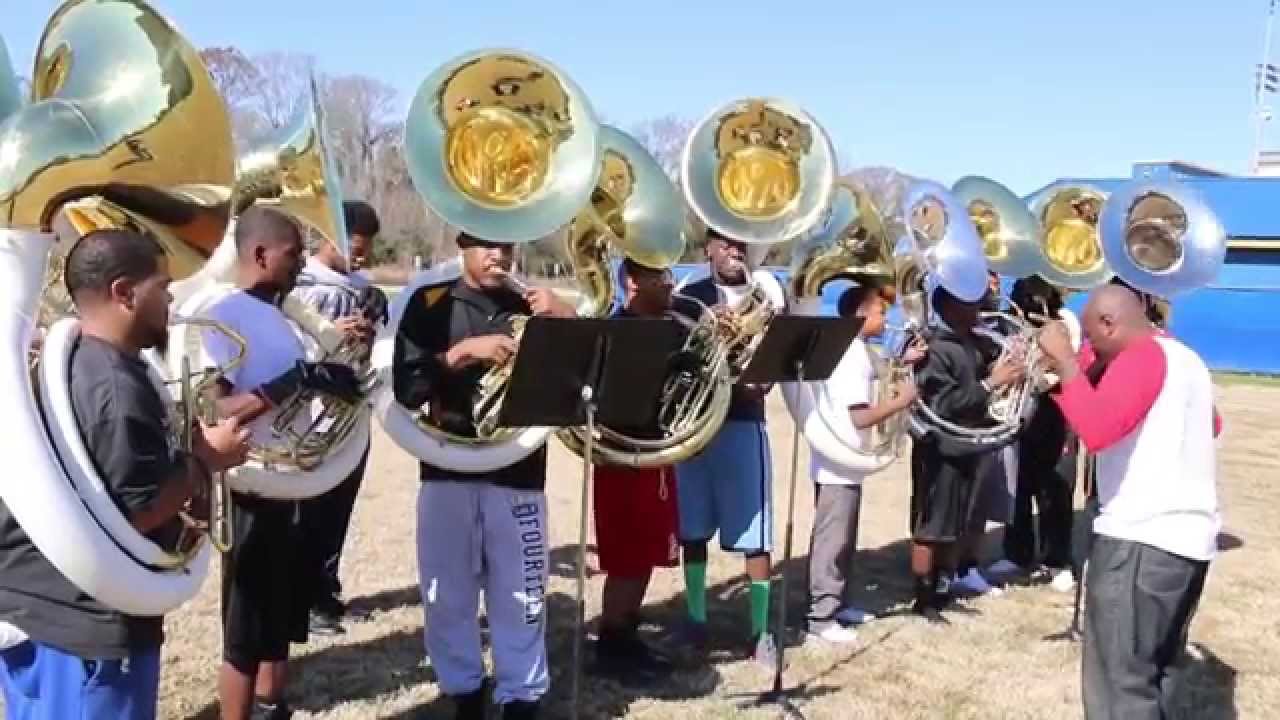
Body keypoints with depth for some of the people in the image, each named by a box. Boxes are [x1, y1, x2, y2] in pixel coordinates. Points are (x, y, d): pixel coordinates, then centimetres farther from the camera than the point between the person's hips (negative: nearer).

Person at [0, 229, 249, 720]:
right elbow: (134, 513, -25)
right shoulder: (118, 389, -23)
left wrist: (188, 443, 9)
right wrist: (205, 459, -13)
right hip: (89, 625, -10)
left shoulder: (65, 362, 8)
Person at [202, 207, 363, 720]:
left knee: (282, 622, 20)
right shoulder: (222, 318, -15)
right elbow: (212, 412, -25)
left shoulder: (278, 315, 12)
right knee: (247, 633, 3)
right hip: (256, 492, -9)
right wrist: (292, 383, -30)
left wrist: (333, 377, 0)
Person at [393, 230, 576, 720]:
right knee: (448, 599, 10)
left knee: (521, 599, 4)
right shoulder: (431, 304, 4)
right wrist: (464, 351, -17)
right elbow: (406, 387, -6)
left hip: (518, 473, 0)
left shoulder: (532, 309, 9)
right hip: (448, 472, 0)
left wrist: (566, 318, -13)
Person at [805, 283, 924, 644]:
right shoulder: (850, 354, -22)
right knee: (832, 540, -3)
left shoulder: (856, 349, 10)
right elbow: (861, 416, -27)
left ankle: (838, 603, 28)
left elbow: (870, 374, 31)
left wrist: (903, 360, 18)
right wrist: (900, 401, -17)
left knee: (845, 539, 18)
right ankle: (821, 616, 3)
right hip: (837, 464, -10)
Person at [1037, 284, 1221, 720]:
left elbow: (1096, 430, -29)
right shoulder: (1186, 358, 16)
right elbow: (1212, 425, 35)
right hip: (1190, 537, 10)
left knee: (1118, 684, -8)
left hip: (1143, 539, -10)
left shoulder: (1142, 356, -13)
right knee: (1154, 672, 18)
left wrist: (1065, 361, -20)